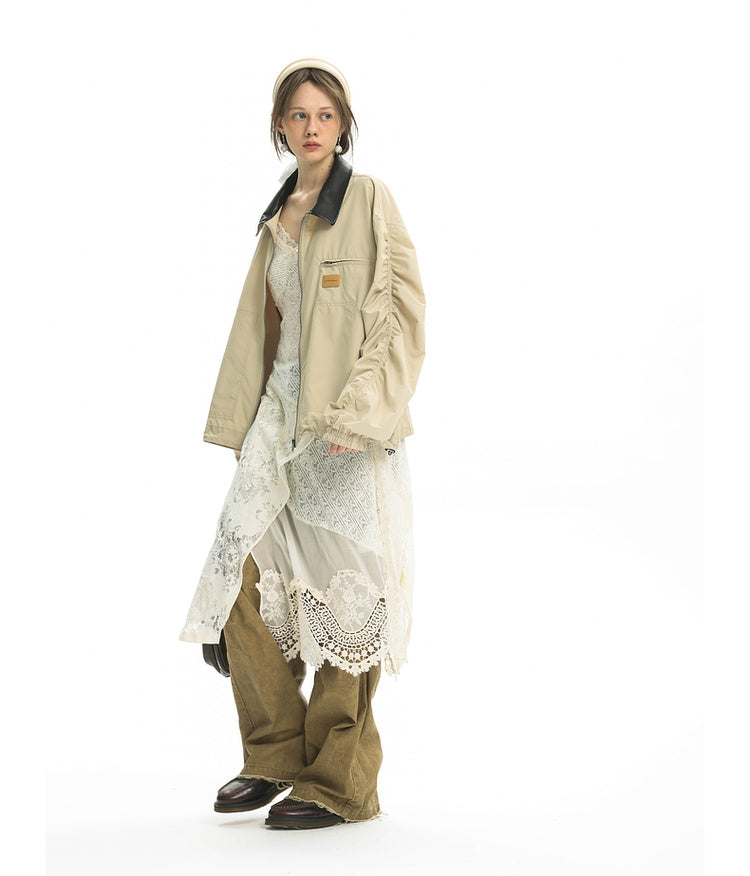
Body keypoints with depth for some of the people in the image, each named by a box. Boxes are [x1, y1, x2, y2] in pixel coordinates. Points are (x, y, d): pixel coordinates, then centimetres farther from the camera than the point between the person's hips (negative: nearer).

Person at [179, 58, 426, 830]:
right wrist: (246, 421, 17)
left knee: (344, 591, -2)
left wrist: (360, 408, -18)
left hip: (350, 420, -6)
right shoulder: (279, 216, 17)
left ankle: (339, 782, 8)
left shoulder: (367, 200, -3)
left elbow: (402, 310, -9)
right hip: (282, 409, 6)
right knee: (242, 575, -1)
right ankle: (275, 755, 14)